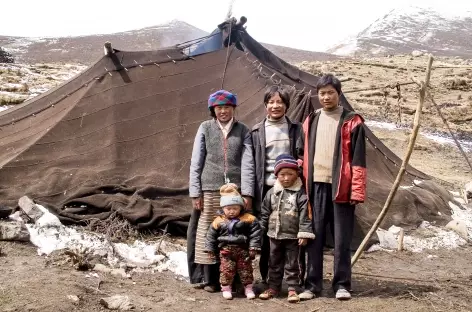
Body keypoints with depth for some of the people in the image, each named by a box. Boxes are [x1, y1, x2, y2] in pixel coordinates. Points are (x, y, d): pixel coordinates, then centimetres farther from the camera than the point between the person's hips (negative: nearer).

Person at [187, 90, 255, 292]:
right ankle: (209, 278, 10)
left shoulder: (243, 130, 9)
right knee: (207, 232, 0)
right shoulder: (205, 128, 8)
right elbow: (196, 162, 5)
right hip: (209, 189, 0)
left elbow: (247, 162, 2)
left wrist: (247, 192, -7)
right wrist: (195, 192, -2)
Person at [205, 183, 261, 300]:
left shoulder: (249, 219, -6)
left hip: (243, 249, 0)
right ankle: (226, 288, 15)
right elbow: (211, 237, 6)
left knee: (246, 269, 7)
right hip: (226, 250, 0)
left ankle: (248, 287, 22)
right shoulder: (218, 221, -1)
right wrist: (210, 251, 6)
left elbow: (255, 234, -6)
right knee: (226, 269, -1)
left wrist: (253, 248, -10)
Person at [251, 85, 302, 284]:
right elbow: (251, 163, 8)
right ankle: (266, 279, 14)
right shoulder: (257, 131, 8)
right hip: (266, 188, 1)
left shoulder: (295, 129, 8)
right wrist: (251, 191, 3)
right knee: (266, 234, 2)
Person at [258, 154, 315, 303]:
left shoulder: (300, 193, -8)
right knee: (274, 263, 13)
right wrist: (260, 231, 8)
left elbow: (304, 215, -10)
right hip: (274, 236, 4)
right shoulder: (271, 193, 2)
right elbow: (265, 214, 8)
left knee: (292, 264, 6)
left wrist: (304, 234, -13)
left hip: (293, 236, -3)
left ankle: (292, 288, 14)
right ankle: (273, 287, 24)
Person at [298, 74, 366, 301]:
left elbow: (358, 159, -4)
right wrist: (303, 184, 9)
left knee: (341, 239, 3)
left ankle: (342, 285, 13)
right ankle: (312, 284, 14)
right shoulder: (311, 121, 12)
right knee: (314, 237, 6)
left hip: (341, 187, -3)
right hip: (316, 186, 4)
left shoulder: (352, 122, 0)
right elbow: (303, 154, 16)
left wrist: (357, 191, -10)